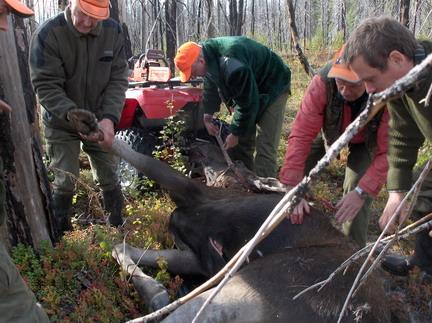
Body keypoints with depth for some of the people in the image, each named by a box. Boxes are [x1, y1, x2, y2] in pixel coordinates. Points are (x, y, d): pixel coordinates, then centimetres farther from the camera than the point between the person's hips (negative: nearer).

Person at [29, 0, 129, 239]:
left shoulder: (113, 31, -11)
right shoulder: (47, 34, -21)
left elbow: (118, 79, -10)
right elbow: (45, 86, -22)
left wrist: (109, 118, -25)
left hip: (100, 121, 3)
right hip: (61, 124, -2)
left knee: (109, 178, 10)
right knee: (65, 182, 0)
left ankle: (119, 228, 30)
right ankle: (60, 238, 20)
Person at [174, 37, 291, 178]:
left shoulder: (231, 65, -38)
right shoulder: (210, 58, -10)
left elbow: (247, 103, -30)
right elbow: (211, 89, 7)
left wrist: (235, 134, -21)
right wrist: (207, 116, -3)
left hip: (271, 88, -9)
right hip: (245, 90, 9)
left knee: (264, 146, -15)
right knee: (240, 141, 8)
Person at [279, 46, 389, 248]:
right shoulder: (323, 82, -39)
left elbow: (387, 151, -34)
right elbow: (301, 135, -40)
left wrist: (362, 192, -44)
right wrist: (292, 188, -44)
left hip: (365, 140, -1)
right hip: (330, 130, 2)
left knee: (357, 195, -15)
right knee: (295, 169, -4)